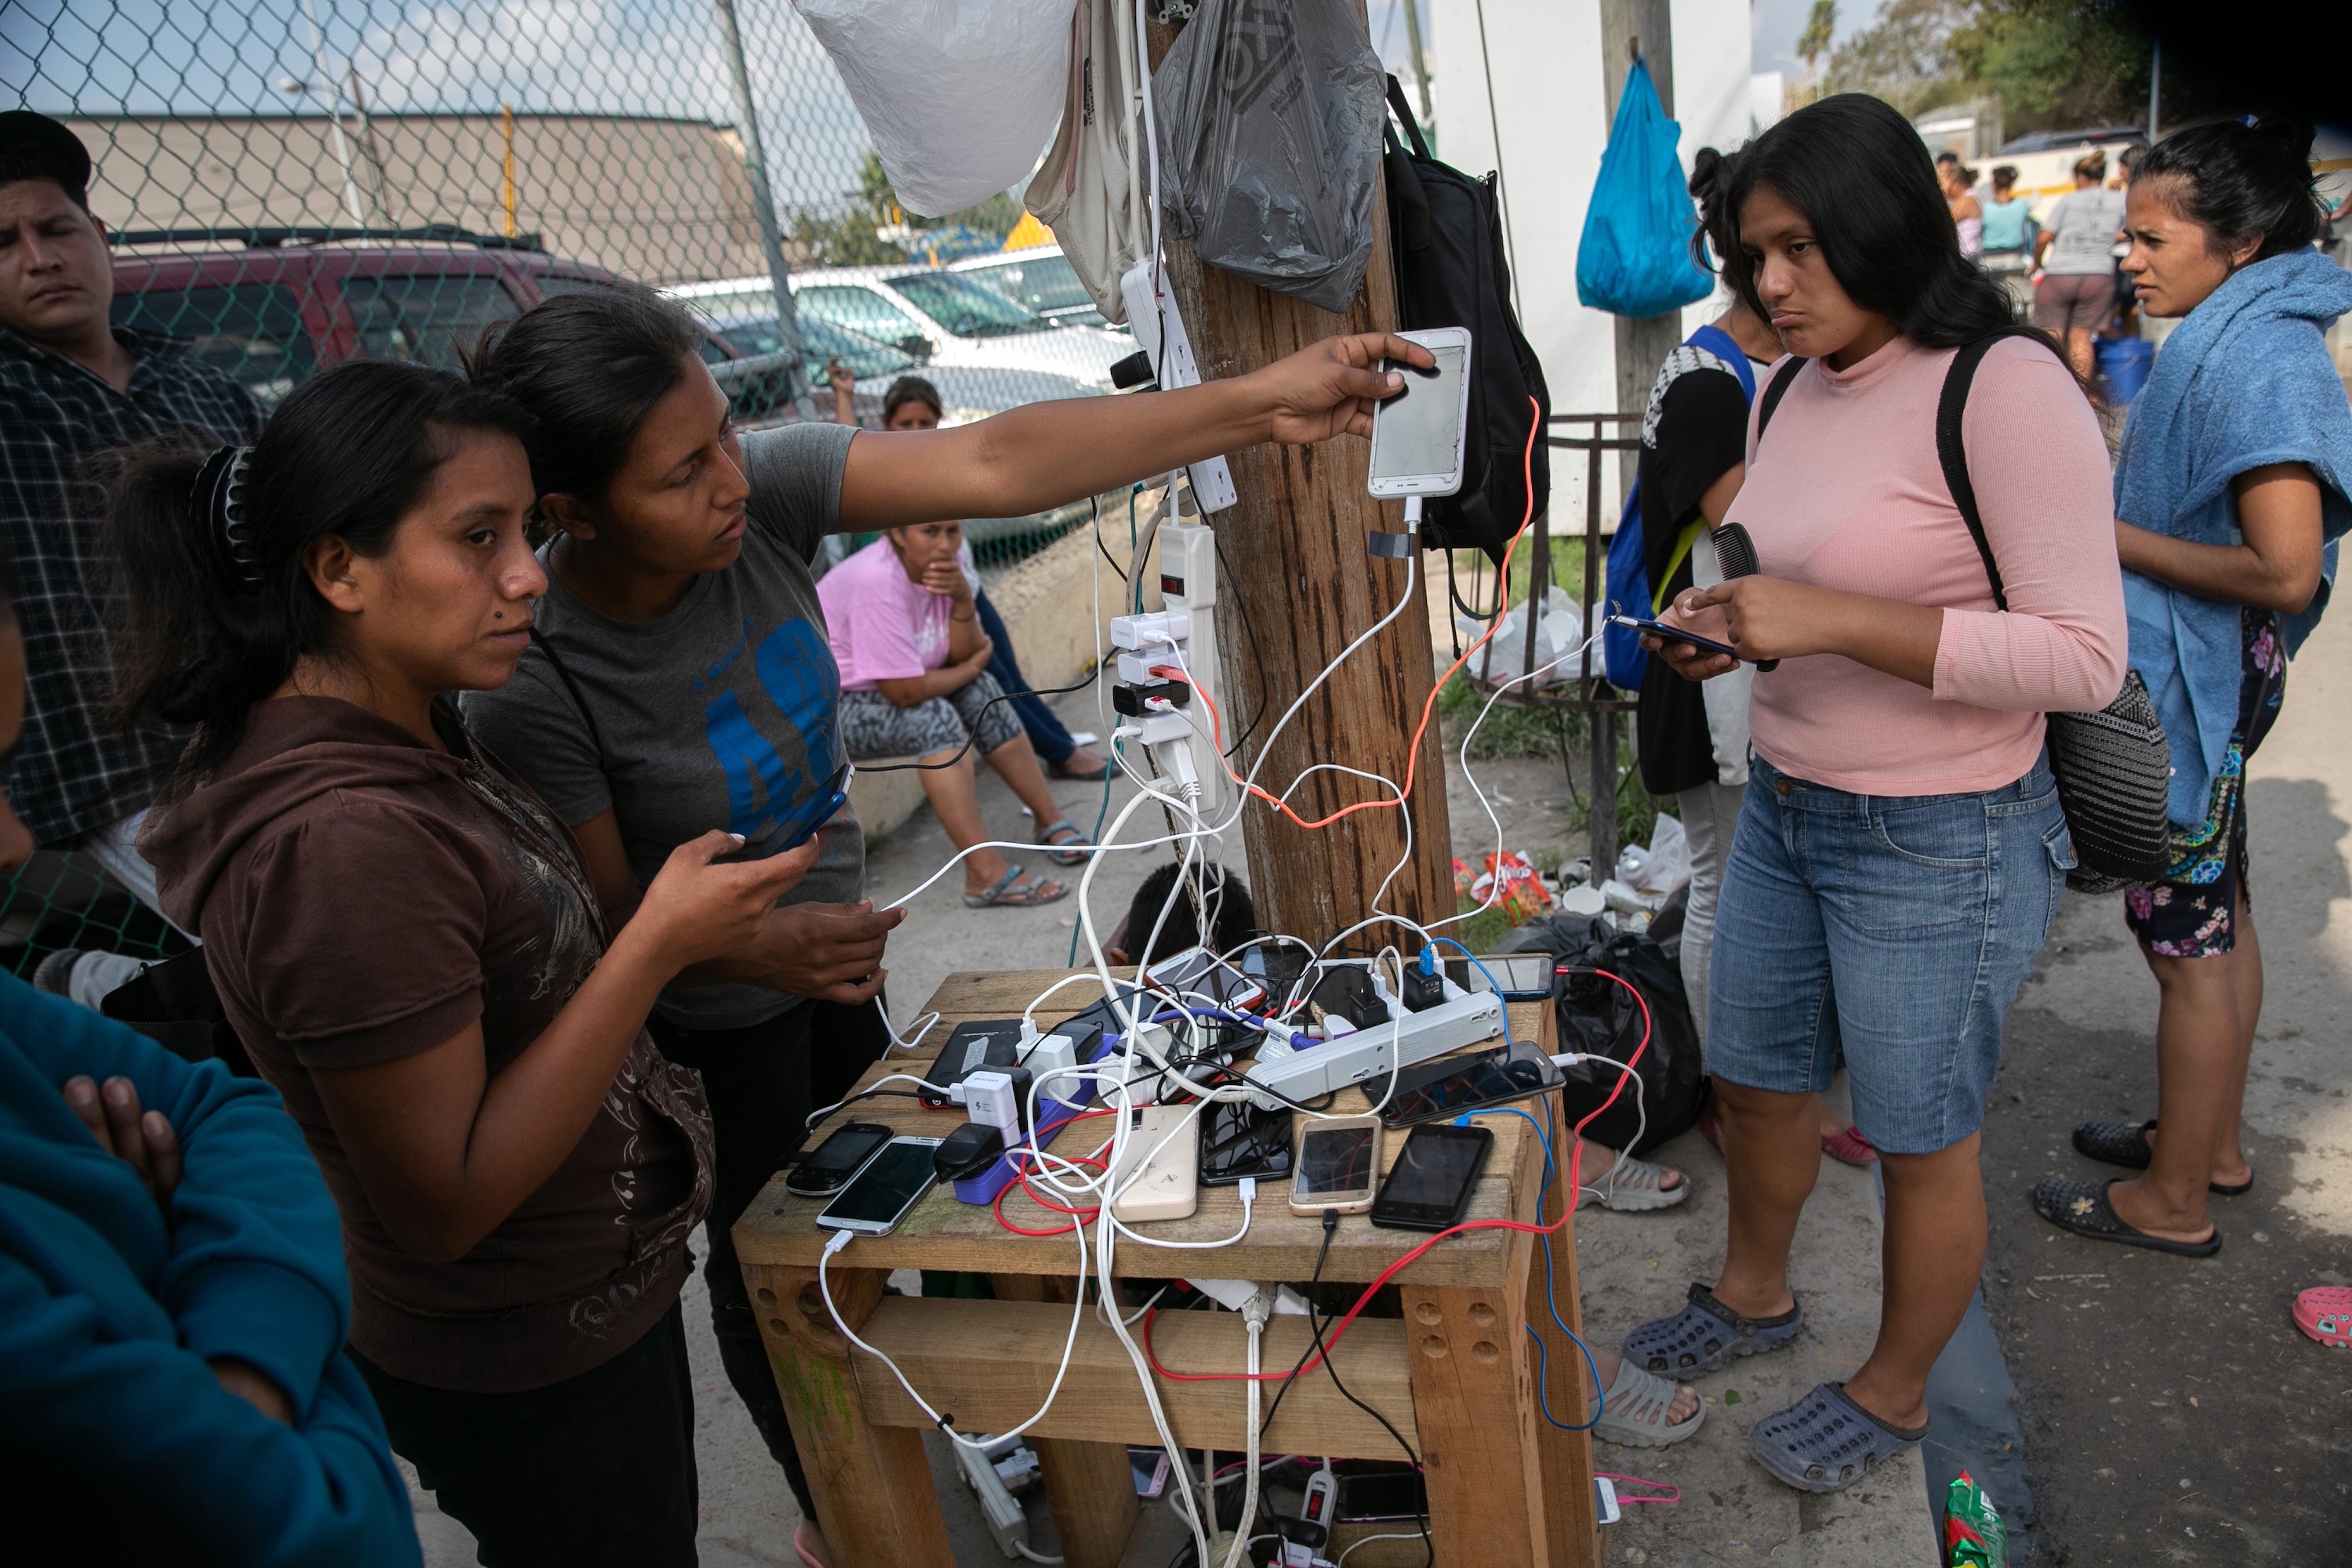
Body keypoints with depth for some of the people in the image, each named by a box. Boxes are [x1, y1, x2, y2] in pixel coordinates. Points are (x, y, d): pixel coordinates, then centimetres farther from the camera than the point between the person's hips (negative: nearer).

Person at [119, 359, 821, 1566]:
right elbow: (447, 1202, -27)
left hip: (600, 1300, 8)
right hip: (535, 1381, -8)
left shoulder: (405, 739, -2)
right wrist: (658, 945, -28)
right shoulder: (343, 836, -31)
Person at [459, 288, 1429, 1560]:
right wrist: (753, 948, -42)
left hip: (830, 937, 6)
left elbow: (994, 464, -31)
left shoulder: (761, 490, -24)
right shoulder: (535, 688, -33)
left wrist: (1263, 403, -36)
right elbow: (605, 922, -22)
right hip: (703, 1028, -5)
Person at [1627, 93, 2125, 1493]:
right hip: (1784, 810, 8)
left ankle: (1893, 1396, 36)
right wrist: (1727, 631, -3)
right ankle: (1755, 1295, 49)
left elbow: (2085, 657, -22)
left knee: (1921, 1146, 12)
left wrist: (1832, 620, -28)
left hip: (1937, 844, -7)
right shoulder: (1792, 392, 5)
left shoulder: (2005, 389, -19)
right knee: (1755, 1086, 22)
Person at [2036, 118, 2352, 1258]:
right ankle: (2211, 1141, 36)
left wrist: (2113, 537, -19)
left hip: (2191, 681, -11)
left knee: (2187, 942, 0)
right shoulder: (2231, 338, 10)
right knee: (2216, 920, 20)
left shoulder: (2259, 358, -21)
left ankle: (2173, 1200, 15)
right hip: (2194, 678, 11)